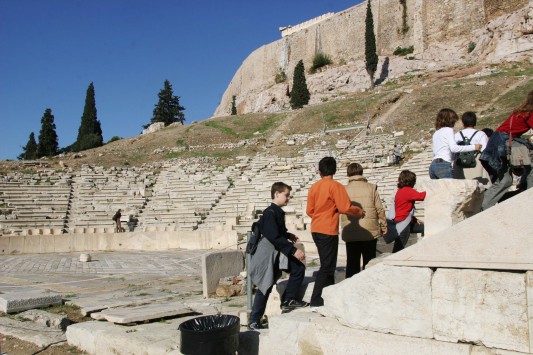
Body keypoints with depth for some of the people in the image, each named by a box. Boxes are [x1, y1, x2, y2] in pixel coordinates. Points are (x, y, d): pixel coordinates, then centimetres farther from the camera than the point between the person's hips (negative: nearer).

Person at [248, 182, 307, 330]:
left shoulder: (278, 212, 12)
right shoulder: (270, 213, -17)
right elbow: (275, 237, -25)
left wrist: (288, 235, 13)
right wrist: (293, 250, -27)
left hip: (278, 254, 9)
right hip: (267, 256, -9)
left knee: (299, 268, 3)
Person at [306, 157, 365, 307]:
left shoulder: (314, 187, 7)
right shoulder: (335, 186, -11)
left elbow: (309, 210, 11)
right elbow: (345, 208, -16)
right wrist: (359, 211, 2)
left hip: (316, 230, 7)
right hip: (328, 231, -7)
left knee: (327, 264, 19)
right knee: (327, 267, -2)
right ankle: (316, 302, -4)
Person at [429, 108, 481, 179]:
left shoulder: (436, 133, 23)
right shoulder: (448, 130, 2)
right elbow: (453, 148, -11)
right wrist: (473, 147, -6)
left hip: (433, 165, 7)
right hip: (443, 165, -7)